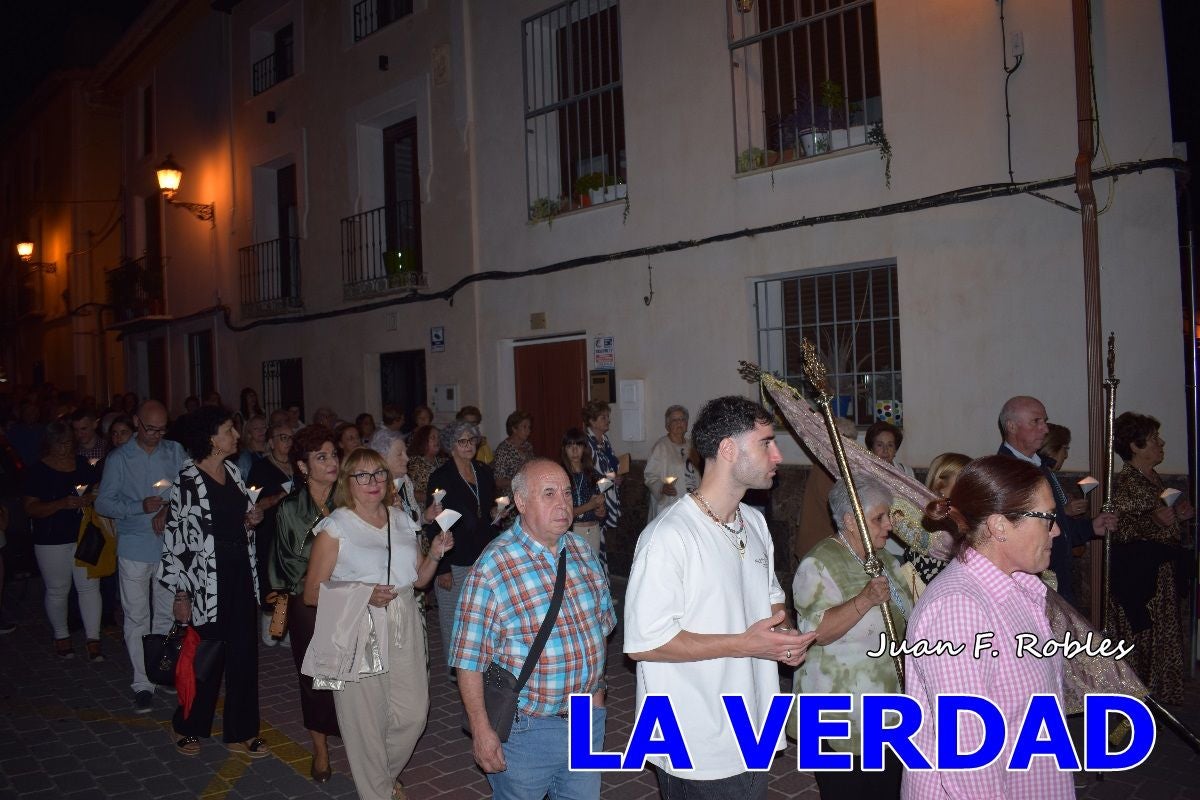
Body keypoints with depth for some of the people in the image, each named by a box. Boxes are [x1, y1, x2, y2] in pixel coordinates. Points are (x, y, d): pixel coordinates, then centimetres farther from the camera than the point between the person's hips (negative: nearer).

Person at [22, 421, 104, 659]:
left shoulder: (84, 464, 6)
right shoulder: (38, 470, -4)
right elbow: (31, 508, -9)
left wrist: (91, 499, -8)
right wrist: (62, 504, -24)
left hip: (84, 536, 2)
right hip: (52, 541, -2)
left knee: (90, 586, -1)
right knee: (58, 590, 9)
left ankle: (93, 640, 4)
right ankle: (61, 636, 28)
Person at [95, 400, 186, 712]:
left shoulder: (175, 452, 5)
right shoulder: (118, 458, -1)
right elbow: (103, 502, -3)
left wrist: (169, 509, -14)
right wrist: (141, 506, -17)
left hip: (170, 545, 2)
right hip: (134, 548, -2)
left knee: (167, 614, 11)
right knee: (137, 617, 2)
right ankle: (142, 684, 10)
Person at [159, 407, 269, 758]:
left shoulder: (232, 470, 7)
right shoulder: (187, 481, -14)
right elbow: (176, 538, -13)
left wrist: (251, 519, -1)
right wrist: (180, 594, -13)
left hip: (241, 571, 6)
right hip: (209, 578, -6)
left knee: (245, 653, 10)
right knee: (209, 657, 8)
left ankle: (241, 733, 23)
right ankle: (189, 727, 33)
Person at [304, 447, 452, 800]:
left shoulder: (402, 521, 9)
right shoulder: (335, 527, -6)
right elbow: (312, 593, -7)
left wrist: (435, 554, -3)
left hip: (404, 628, 5)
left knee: (413, 713, 7)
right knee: (366, 720, 3)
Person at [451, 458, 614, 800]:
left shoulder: (582, 550, 0)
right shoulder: (492, 568, -19)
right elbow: (469, 659, -17)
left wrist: (594, 686, 13)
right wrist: (481, 730, -15)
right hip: (527, 728, -5)